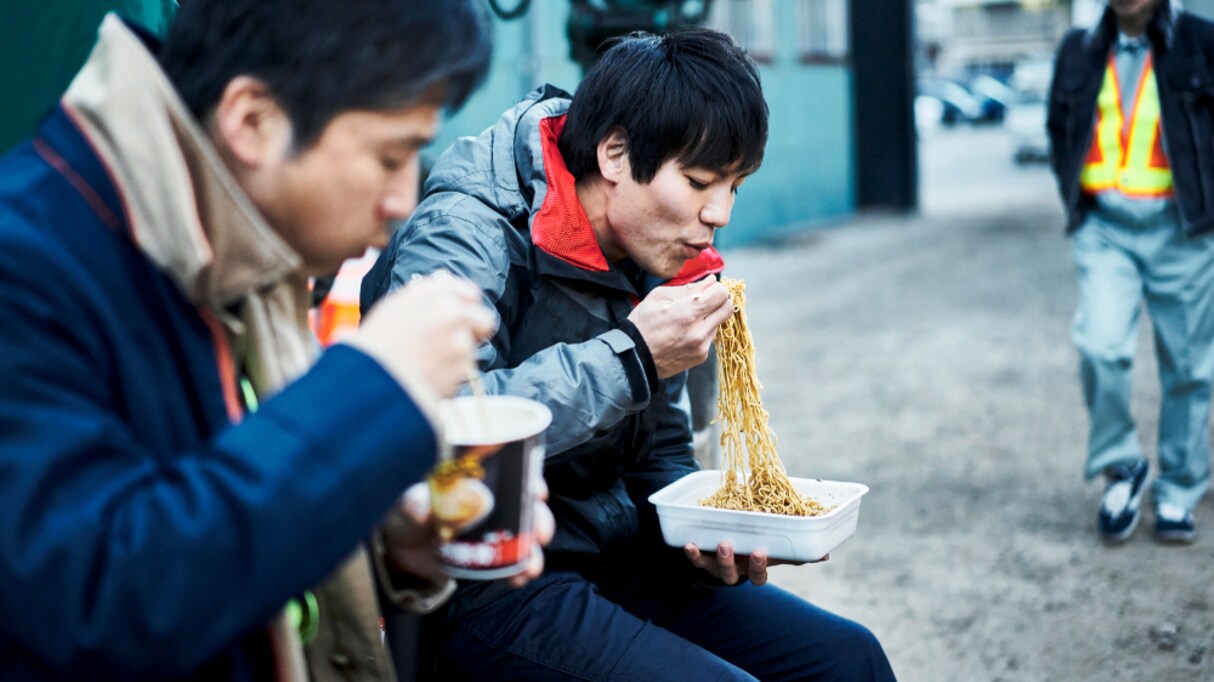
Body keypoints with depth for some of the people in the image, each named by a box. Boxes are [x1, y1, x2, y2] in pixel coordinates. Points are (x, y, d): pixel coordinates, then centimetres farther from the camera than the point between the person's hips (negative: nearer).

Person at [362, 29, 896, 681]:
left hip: (613, 565, 8)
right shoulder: (466, 236, -19)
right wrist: (628, 359, -30)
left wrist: (707, 535, -6)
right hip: (483, 595, -8)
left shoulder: (652, 265, 7)